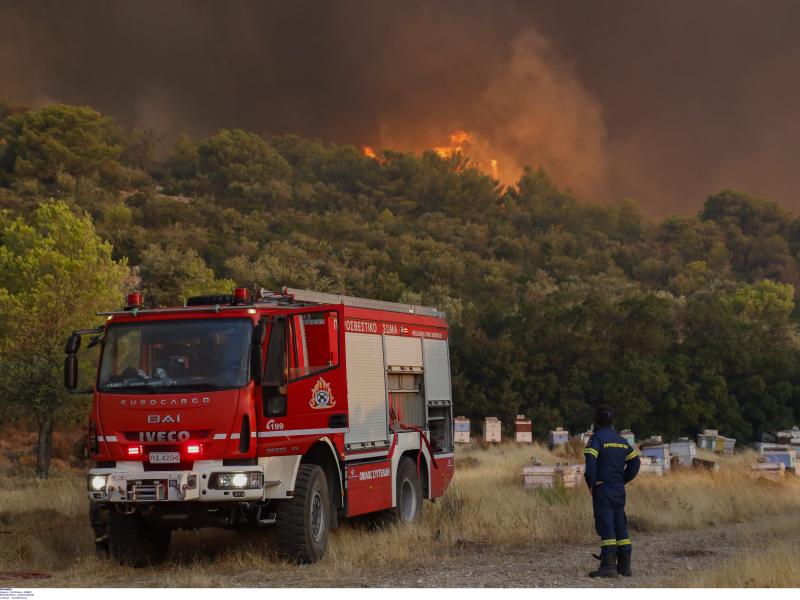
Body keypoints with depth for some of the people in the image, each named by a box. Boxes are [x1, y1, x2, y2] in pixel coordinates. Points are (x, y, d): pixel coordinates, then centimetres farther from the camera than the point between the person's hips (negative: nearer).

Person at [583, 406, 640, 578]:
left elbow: (590, 462, -22)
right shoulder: (622, 441, 14)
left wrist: (591, 483, -11)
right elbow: (635, 462, 15)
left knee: (605, 527, -8)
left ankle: (608, 565, -13)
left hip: (602, 489, -6)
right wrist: (623, 480, 15)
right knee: (620, 526, 11)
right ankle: (625, 565, 12)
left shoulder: (596, 438, -8)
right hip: (619, 490, 7)